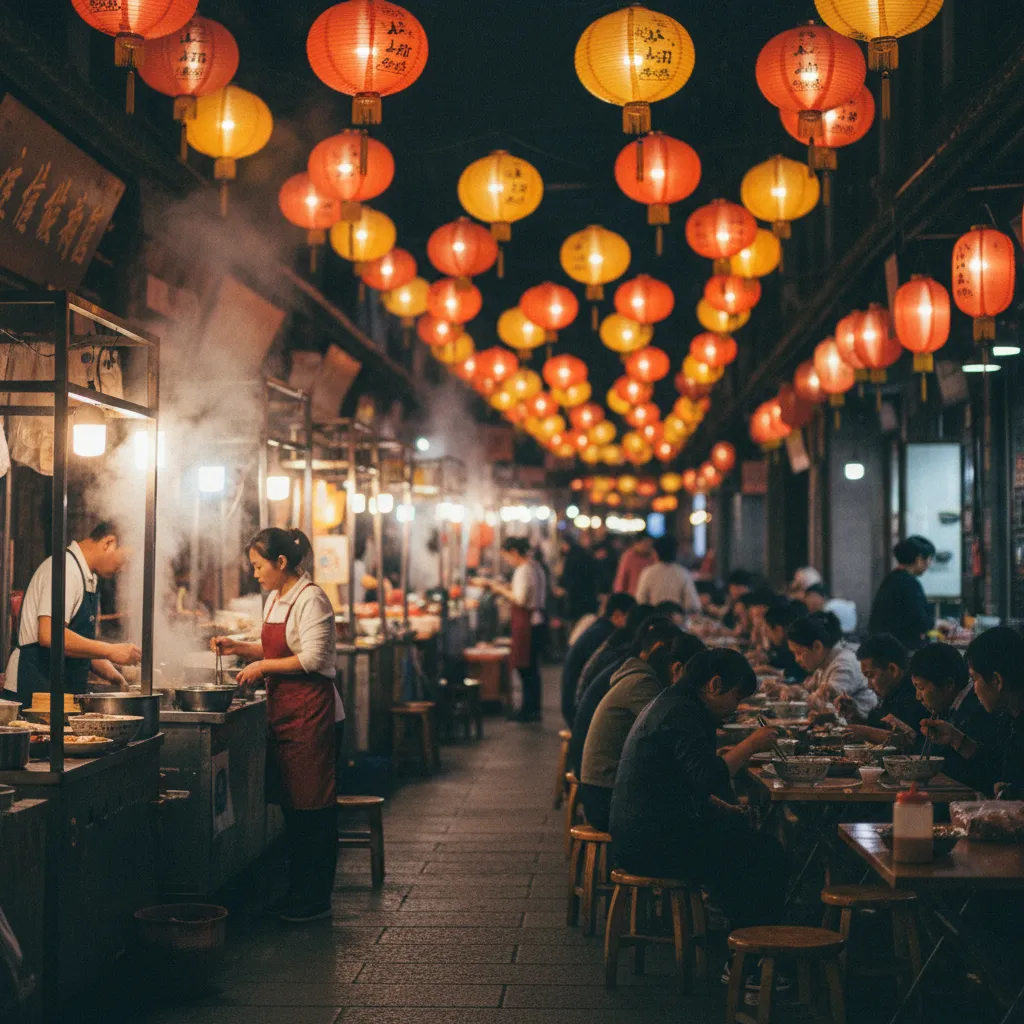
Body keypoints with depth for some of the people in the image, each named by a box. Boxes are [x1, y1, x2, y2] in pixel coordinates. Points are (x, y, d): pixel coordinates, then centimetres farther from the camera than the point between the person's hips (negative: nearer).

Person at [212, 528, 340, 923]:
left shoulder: (310, 599, -14)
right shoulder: (276, 599, 14)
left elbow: (312, 658, -20)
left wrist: (263, 666, -14)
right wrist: (237, 647, 11)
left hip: (309, 711, -9)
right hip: (283, 710, 9)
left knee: (312, 805, -3)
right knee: (290, 802, 12)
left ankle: (315, 900, 4)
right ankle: (297, 891, 21)